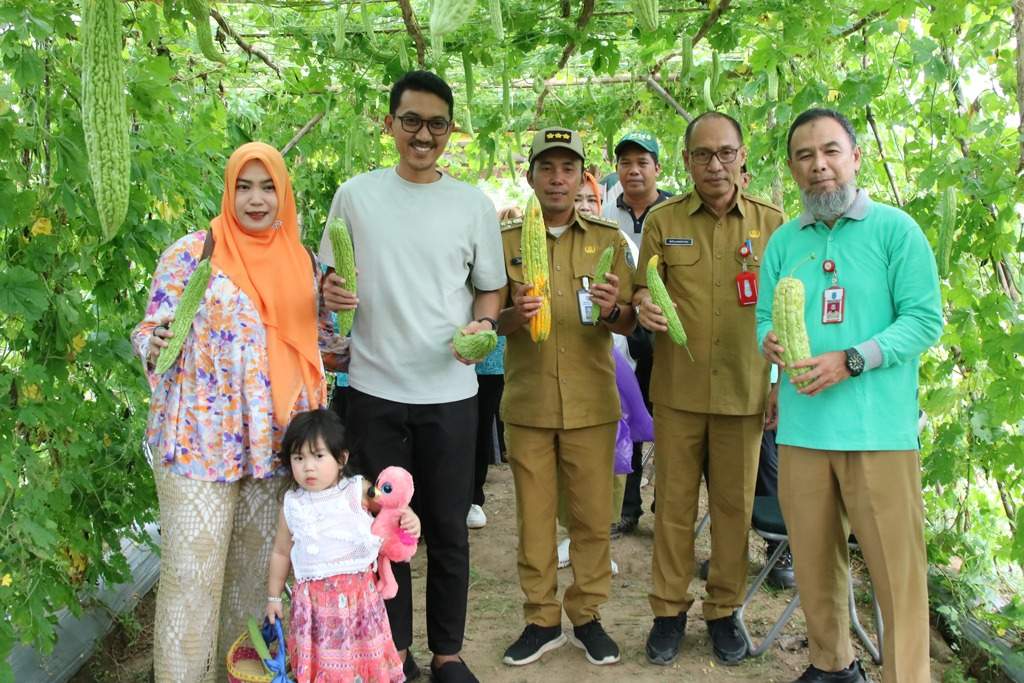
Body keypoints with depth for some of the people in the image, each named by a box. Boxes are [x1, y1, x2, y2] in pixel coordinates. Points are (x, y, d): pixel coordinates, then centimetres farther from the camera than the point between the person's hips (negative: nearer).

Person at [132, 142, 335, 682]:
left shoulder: (301, 261, 9)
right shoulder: (190, 253, -5)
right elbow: (148, 331, -3)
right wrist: (156, 345, -26)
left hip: (277, 443, 5)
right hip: (201, 440, -5)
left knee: (256, 568, 14)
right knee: (193, 576, -4)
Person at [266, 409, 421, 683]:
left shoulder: (357, 491, -6)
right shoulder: (292, 505, 0)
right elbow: (281, 553, 11)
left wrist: (409, 517, -10)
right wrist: (273, 597, 15)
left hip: (358, 591, -1)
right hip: (313, 596, 1)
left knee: (362, 658, 8)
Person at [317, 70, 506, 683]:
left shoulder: (474, 204, 2)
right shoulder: (356, 195, 3)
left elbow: (490, 288, 9)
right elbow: (330, 278, 9)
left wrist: (482, 324, -12)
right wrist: (331, 289, -14)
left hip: (449, 390, 0)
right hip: (375, 388, 1)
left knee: (448, 529, 7)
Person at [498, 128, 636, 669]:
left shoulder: (608, 240, 5)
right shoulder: (508, 242, 5)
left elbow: (629, 324, 3)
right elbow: (493, 322, 1)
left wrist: (613, 309, -20)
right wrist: (516, 314, -21)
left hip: (591, 404, 0)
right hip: (527, 403, 0)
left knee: (593, 516, 5)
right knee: (534, 516, 6)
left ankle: (588, 616, 21)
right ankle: (541, 620, 20)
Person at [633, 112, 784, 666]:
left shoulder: (771, 222, 4)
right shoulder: (662, 220, 3)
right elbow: (642, 289, 7)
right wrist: (644, 308, -18)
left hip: (744, 391, 0)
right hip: (678, 389, 0)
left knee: (734, 505, 9)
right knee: (674, 504, 6)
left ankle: (724, 609, 26)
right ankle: (669, 610, 22)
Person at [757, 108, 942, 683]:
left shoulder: (895, 229, -1)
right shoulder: (784, 241, 13)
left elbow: (925, 319, -7)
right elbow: (765, 318, 13)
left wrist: (849, 361, -17)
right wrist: (771, 342, -11)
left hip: (879, 427, -4)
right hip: (802, 426, 4)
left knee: (896, 566, -2)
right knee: (815, 560, 13)